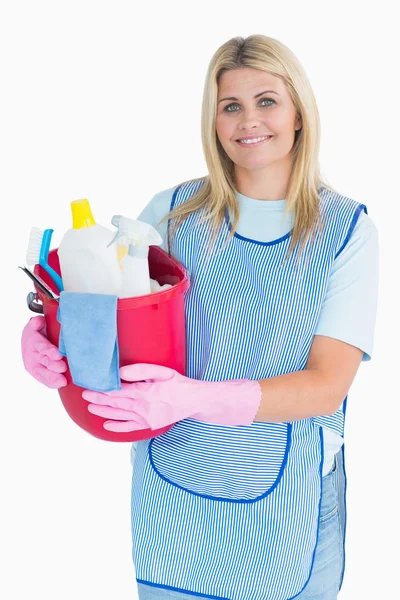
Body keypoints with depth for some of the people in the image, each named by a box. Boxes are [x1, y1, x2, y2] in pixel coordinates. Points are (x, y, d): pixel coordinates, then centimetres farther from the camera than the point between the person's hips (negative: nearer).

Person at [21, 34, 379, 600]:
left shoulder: (347, 229, -9)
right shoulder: (173, 211, -3)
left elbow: (328, 385, -16)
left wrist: (193, 398, -29)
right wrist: (46, 333, -19)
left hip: (284, 498, -1)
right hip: (170, 485, 2)